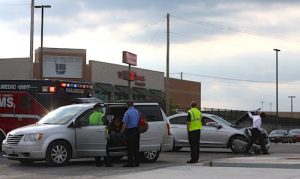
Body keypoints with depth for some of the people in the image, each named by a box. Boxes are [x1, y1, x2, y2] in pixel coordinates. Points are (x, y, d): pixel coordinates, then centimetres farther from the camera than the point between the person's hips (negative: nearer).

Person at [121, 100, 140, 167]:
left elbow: (125, 124, -14)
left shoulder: (127, 112, -11)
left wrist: (122, 131, -6)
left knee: (130, 147, -2)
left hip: (130, 131, -6)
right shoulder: (137, 112, 8)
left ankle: (130, 162, -2)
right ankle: (137, 162, 13)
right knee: (136, 147, 10)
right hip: (137, 130, 6)